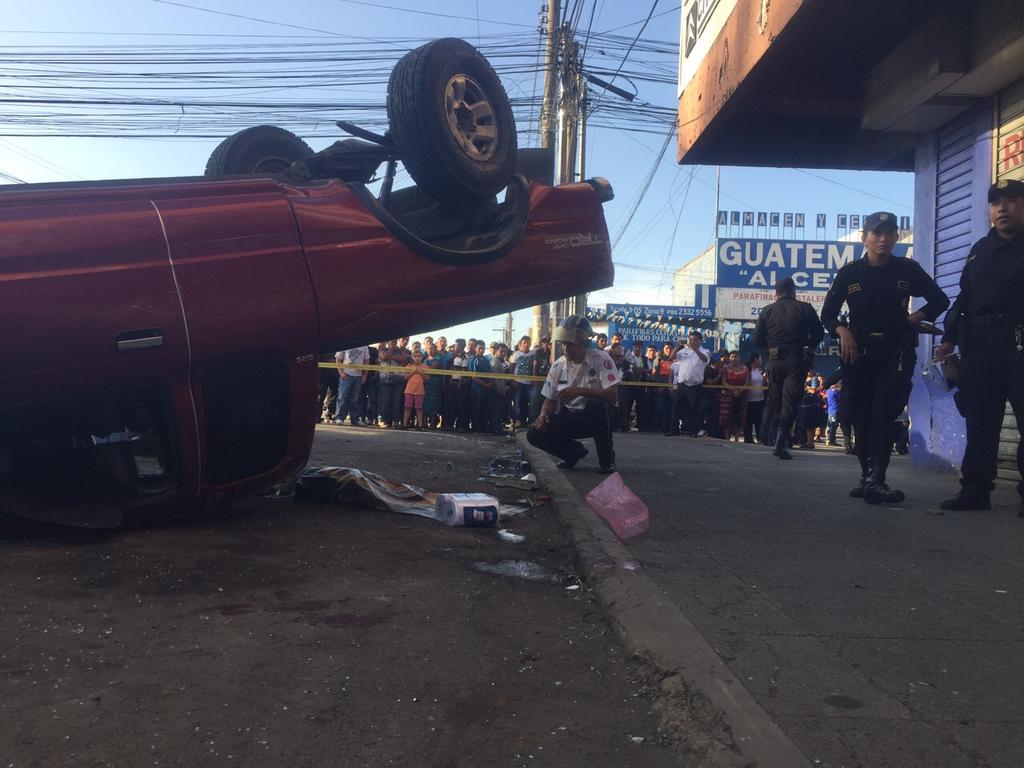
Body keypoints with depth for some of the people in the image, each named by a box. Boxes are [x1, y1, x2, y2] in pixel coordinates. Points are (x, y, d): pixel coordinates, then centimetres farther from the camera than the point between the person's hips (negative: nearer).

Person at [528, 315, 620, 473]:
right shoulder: (558, 366, -3)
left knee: (596, 404, -39)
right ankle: (575, 451, 13)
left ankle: (606, 457, -15)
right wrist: (543, 414, -18)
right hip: (570, 417, 4)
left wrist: (580, 391, -37)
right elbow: (550, 400, 5)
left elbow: (613, 395, -26)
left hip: (598, 417, -4)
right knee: (535, 434, -15)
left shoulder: (601, 359, -17)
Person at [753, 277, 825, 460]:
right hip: (797, 360, -2)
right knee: (790, 400, -6)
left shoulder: (767, 311, 6)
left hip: (774, 361, 2)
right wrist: (808, 347, 18)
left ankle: (778, 437, 14)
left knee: (775, 401, 12)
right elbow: (819, 333, 1)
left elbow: (758, 339, 4)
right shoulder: (804, 308, 1)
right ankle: (782, 440, -21)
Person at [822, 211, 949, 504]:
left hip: (895, 352, -1)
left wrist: (915, 318, -1)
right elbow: (828, 313, 8)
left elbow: (940, 301, 15)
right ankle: (868, 477, 13)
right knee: (862, 417, 3)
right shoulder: (849, 273, 3)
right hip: (858, 352, 1)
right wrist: (843, 332, -10)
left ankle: (874, 479, -21)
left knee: (884, 415, -15)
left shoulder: (908, 270, 4)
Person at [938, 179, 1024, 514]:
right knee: (979, 422, 7)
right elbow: (964, 297, 20)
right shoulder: (980, 249, 19)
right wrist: (950, 337, 14)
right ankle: (975, 490, 12)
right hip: (978, 344, 5)